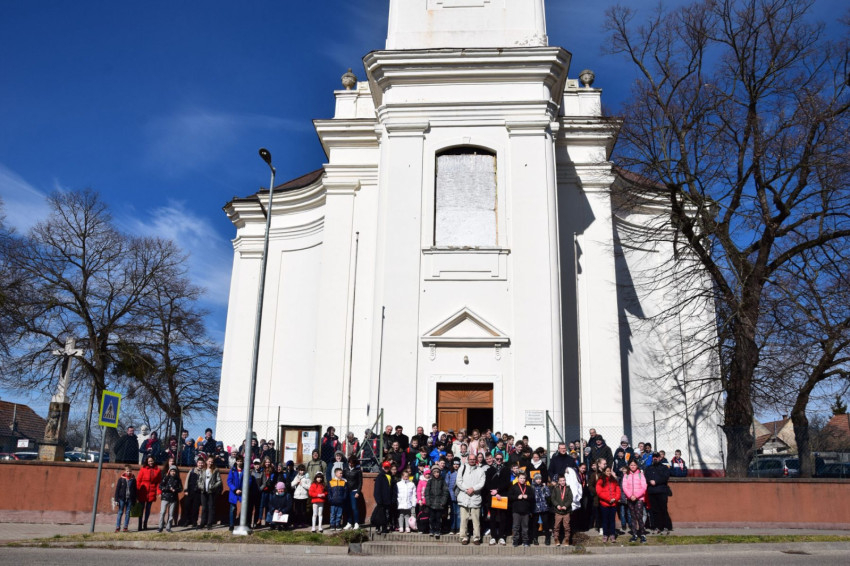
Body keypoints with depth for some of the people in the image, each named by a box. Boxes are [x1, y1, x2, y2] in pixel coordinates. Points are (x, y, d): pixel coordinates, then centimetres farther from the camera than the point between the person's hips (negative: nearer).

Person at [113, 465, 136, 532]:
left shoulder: (133, 480, 4)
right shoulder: (121, 479, -1)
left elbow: (135, 490, 9)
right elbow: (117, 489, -1)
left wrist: (134, 500, 7)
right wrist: (116, 499, -6)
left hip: (130, 499, 2)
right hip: (122, 498, -2)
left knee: (128, 513, 5)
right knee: (120, 512, 1)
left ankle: (125, 527, 11)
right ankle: (117, 527, 5)